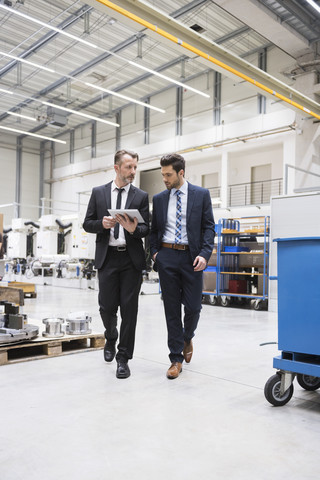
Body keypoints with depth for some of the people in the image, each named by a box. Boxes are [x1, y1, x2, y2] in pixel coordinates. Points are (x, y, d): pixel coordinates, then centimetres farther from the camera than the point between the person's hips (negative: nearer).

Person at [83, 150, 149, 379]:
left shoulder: (141, 196, 7)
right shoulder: (98, 193, 9)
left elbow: (147, 229, 4)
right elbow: (87, 224, 9)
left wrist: (134, 228, -18)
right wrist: (102, 224, -12)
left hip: (132, 259, 0)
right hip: (107, 257, 1)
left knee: (129, 308, 0)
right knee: (107, 306, 4)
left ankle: (123, 358, 13)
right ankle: (111, 338, 37)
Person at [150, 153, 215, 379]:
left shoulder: (201, 195, 3)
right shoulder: (159, 198, 11)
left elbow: (208, 227, 0)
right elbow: (154, 229, 16)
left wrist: (204, 254, -12)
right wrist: (154, 251, 0)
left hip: (191, 257, -2)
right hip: (166, 256, 2)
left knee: (193, 306, 2)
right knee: (172, 309, 4)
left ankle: (187, 338, 36)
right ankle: (176, 359, 14)